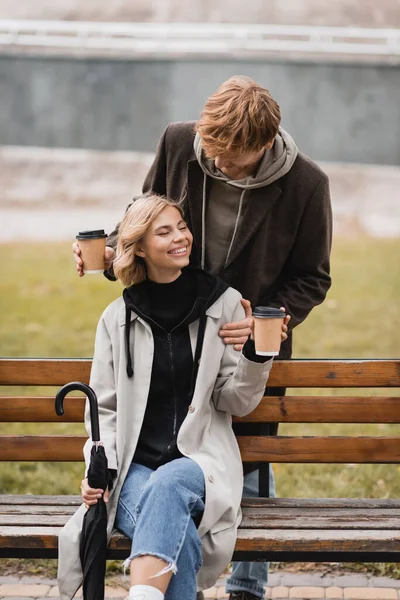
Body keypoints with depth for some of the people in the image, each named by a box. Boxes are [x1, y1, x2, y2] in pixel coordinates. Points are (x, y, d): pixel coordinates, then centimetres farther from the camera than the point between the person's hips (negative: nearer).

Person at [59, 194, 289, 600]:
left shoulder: (224, 304, 6)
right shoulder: (117, 319, 9)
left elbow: (237, 403, 7)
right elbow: (105, 408, 11)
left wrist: (257, 355, -12)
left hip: (201, 462, -1)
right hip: (134, 468, 1)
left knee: (169, 483, -39)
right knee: (179, 537, -35)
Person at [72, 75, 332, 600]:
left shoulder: (306, 184, -19)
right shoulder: (179, 143, -13)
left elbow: (310, 279, -8)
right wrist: (113, 249, -12)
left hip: (253, 347, -2)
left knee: (248, 470, 9)